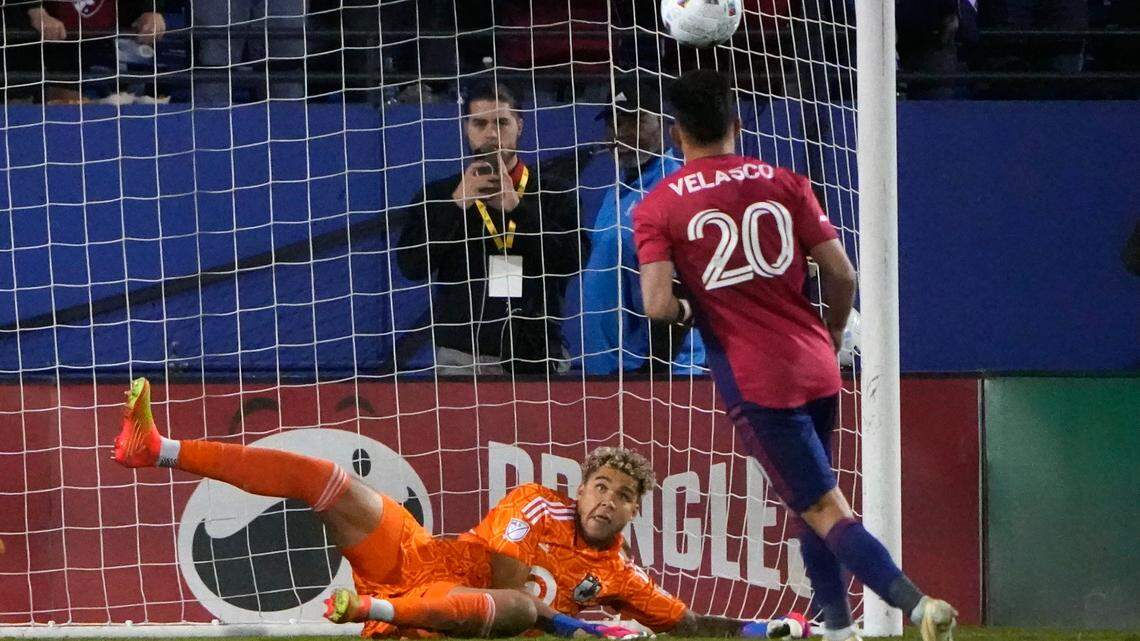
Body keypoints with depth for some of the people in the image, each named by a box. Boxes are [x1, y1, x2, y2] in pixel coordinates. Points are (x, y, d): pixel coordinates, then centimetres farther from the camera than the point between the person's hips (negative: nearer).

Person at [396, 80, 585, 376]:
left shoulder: (553, 195, 9)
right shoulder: (438, 196, 10)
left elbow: (572, 260, -6)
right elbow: (411, 265, -2)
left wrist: (514, 206, -11)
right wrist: (458, 204, -10)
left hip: (536, 357, 0)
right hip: (461, 358, 0)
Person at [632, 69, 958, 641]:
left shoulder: (657, 208, -3)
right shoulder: (784, 184, 4)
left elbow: (657, 306, -13)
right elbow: (843, 276, 2)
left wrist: (686, 311, 10)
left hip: (754, 380, -4)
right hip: (817, 369, 4)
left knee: (825, 512, -6)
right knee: (811, 505, 24)